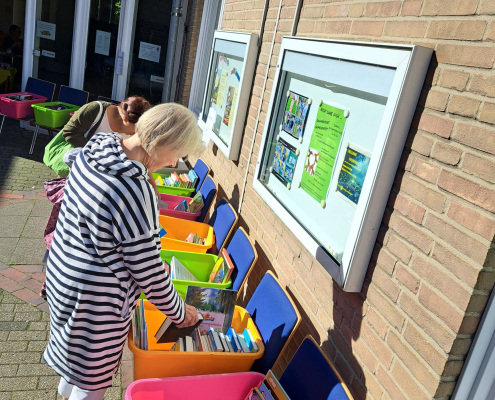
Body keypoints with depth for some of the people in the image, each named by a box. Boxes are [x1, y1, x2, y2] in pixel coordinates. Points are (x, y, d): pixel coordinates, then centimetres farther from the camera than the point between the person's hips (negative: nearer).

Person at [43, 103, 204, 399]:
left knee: (73, 348, 34)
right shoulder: (137, 193, -34)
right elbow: (149, 273, -25)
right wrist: (180, 313, -7)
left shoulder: (95, 148, -9)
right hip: (96, 300, -8)